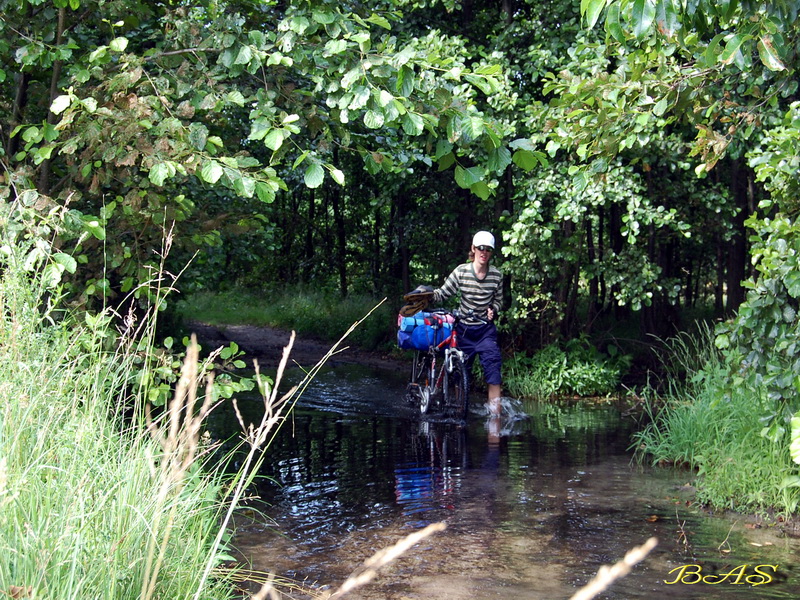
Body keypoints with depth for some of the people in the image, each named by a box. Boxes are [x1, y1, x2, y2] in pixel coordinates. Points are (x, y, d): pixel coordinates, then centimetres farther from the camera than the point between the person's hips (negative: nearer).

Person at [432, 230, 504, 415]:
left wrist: (493, 310, -11)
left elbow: (498, 300, 9)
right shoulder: (461, 271, -8)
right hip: (464, 329, 0)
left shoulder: (496, 275, -3)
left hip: (486, 329, 0)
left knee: (493, 365, -14)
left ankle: (495, 413, -13)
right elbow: (443, 293, -6)